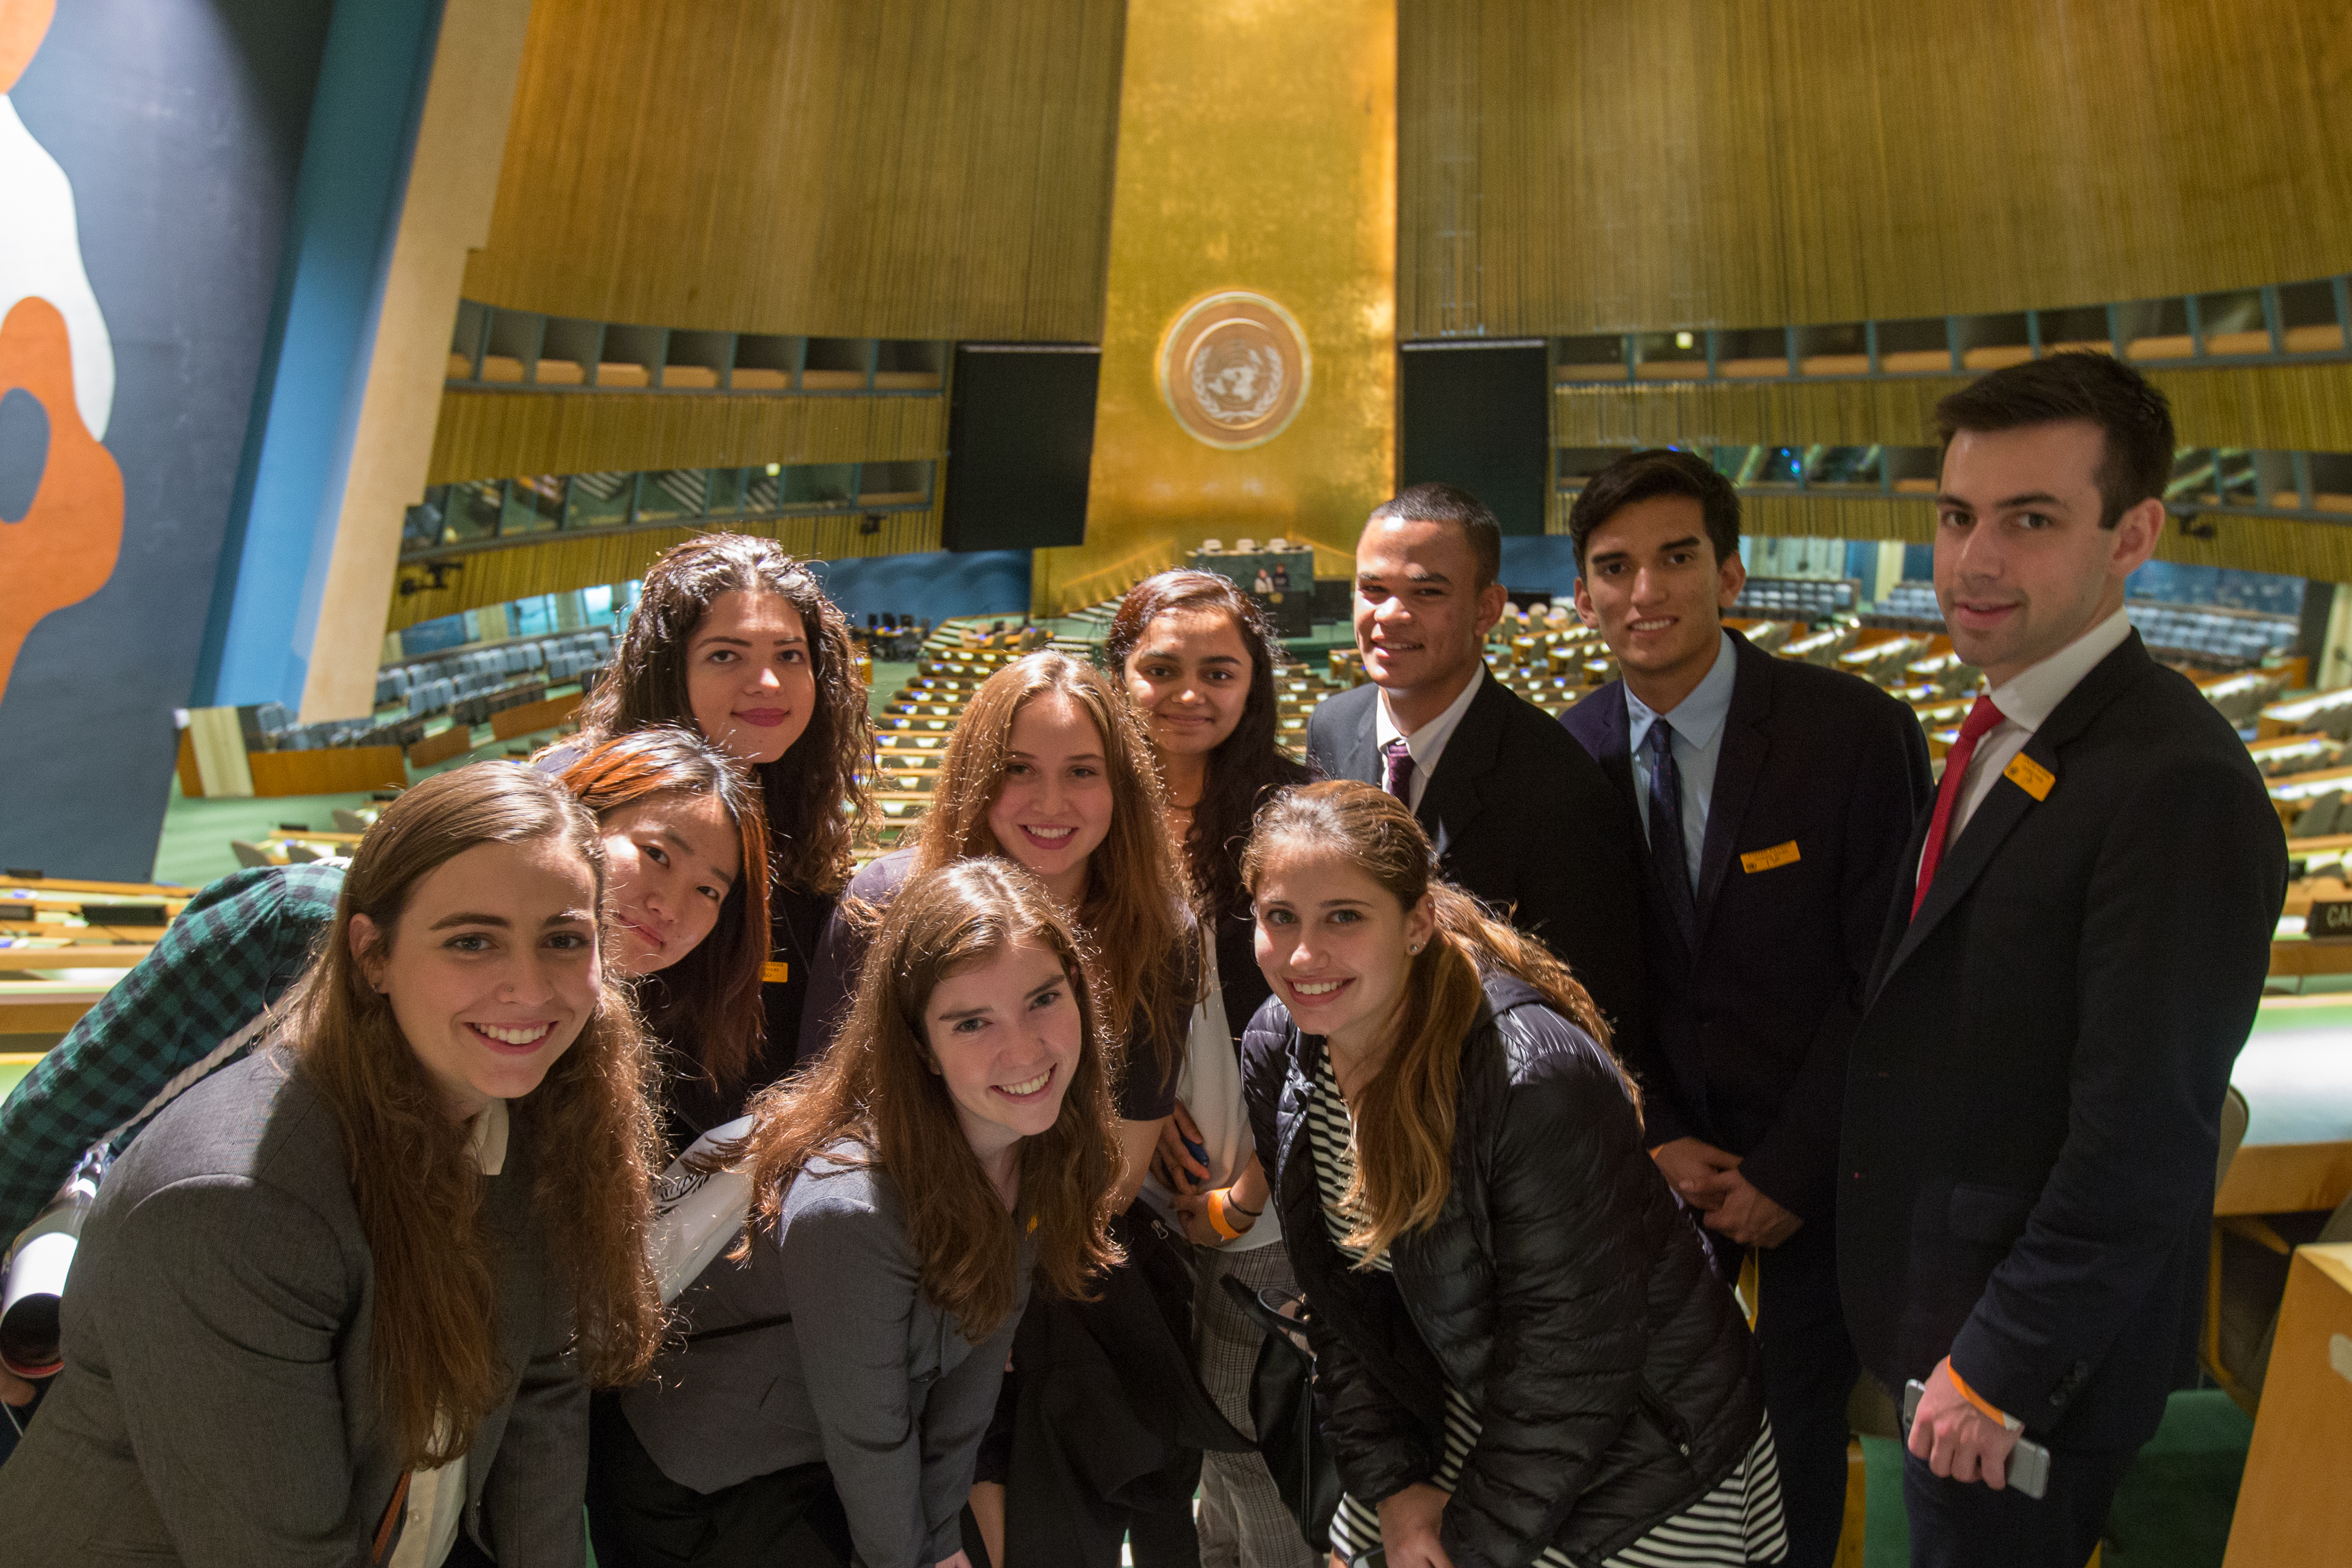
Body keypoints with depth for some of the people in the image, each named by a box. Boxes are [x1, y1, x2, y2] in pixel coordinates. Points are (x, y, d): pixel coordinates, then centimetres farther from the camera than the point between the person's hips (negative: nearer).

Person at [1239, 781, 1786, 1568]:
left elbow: (1571, 1356, -24)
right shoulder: (1276, 1051, -12)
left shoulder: (1538, 1076, -33)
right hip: (1454, 1416, 5)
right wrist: (1390, 1482, -6)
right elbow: (1339, 1298, -2)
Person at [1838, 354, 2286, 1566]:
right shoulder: (2003, 733, 2)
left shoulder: (2178, 785, -26)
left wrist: (1998, 1371, -18)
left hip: (2040, 1356, -8)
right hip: (1936, 1292, 8)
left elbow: (2143, 1146, -26)